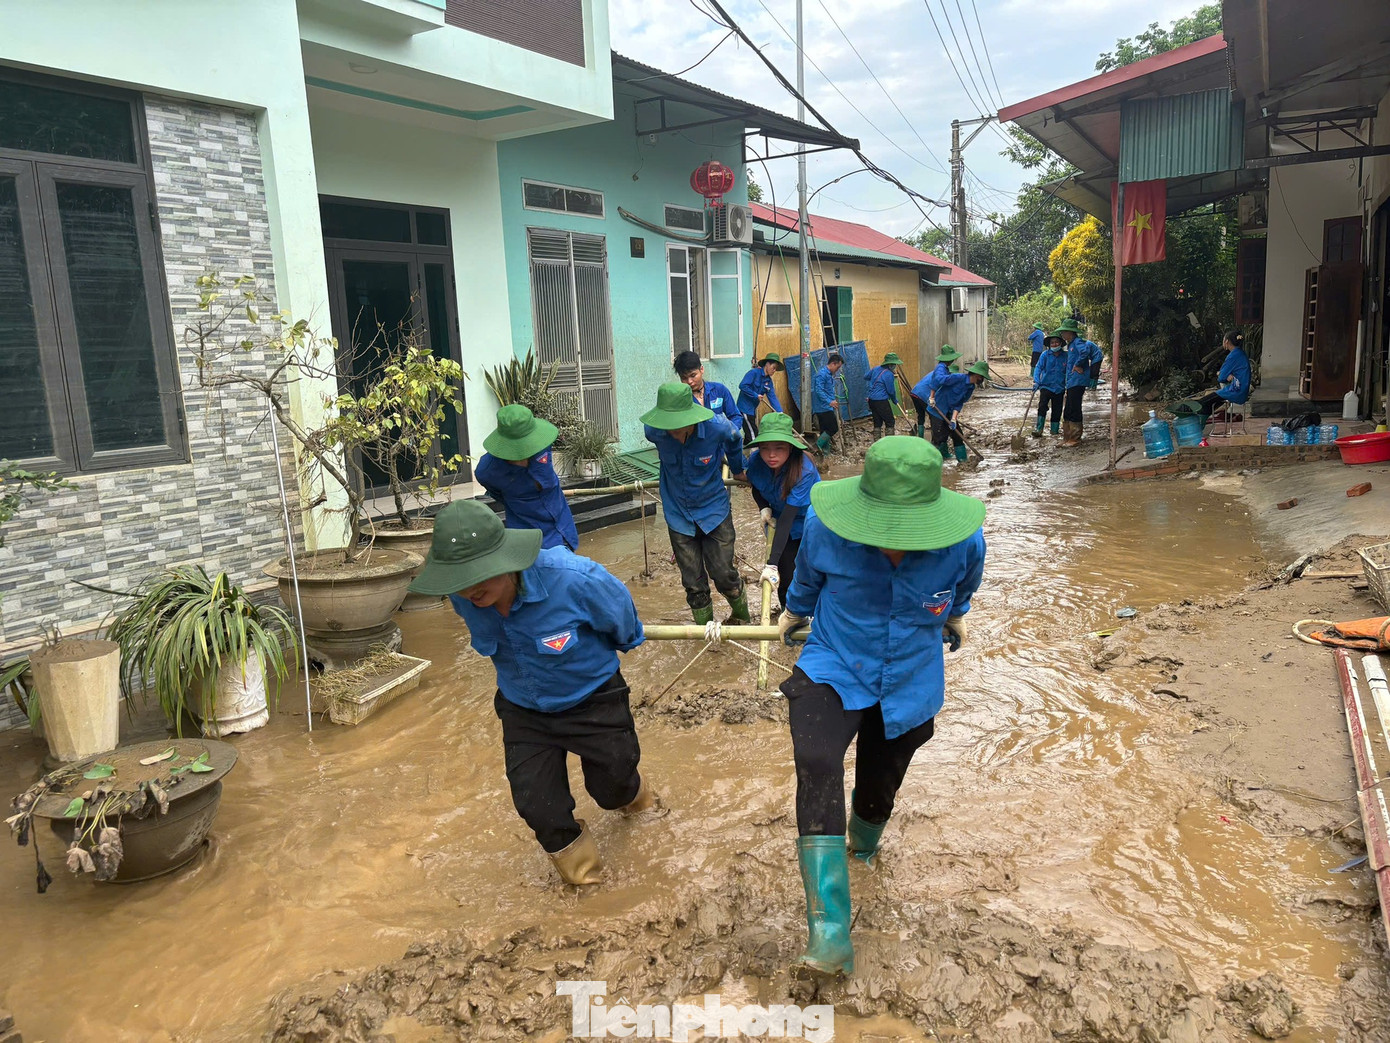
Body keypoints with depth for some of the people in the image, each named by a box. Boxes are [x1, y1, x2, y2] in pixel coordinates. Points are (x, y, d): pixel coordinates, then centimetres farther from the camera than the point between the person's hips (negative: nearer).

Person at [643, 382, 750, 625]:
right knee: (693, 583, 6)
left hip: (714, 511, -2)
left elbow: (735, 441, 3)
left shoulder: (717, 427, -24)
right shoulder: (654, 431, -18)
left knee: (724, 574, 4)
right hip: (678, 515, 2)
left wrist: (737, 469, 23)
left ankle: (743, 618, 32)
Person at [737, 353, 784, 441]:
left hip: (752, 410, 8)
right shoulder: (754, 372, -13)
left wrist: (780, 413, -6)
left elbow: (772, 397, 4)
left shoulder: (768, 381, 9)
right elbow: (742, 385, -22)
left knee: (749, 435, 13)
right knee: (753, 435, -9)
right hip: (744, 408, -8)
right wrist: (756, 395, -18)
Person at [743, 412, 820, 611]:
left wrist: (771, 564, -41)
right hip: (778, 518, 3)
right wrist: (763, 508, -17)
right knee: (786, 576, -3)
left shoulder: (804, 472, -35)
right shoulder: (755, 460, -20)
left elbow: (787, 519, -38)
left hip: (810, 521, -3)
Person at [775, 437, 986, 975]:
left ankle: (862, 844, 58)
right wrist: (794, 614, 21)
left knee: (878, 792, 19)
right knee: (817, 768, -29)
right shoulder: (826, 526, -25)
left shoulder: (964, 544, -23)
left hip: (909, 686, 2)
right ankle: (829, 936, -27)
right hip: (833, 670, -1)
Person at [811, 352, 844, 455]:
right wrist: (829, 402, -27)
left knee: (826, 430, 10)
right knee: (833, 428, -12)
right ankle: (818, 445, -7)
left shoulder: (829, 374, 18)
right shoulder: (822, 373, -14)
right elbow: (819, 390, -23)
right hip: (823, 407, -10)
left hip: (827, 408, 10)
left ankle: (824, 452, 13)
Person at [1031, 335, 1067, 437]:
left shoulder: (1065, 356, 0)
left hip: (1059, 388, 2)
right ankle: (1039, 429, -15)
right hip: (1046, 386, -2)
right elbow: (1038, 367, -8)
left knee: (1057, 410, 8)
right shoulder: (1045, 355, -4)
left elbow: (1068, 372, 10)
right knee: (1042, 406, -18)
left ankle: (1054, 431, 19)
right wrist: (1036, 381, -21)